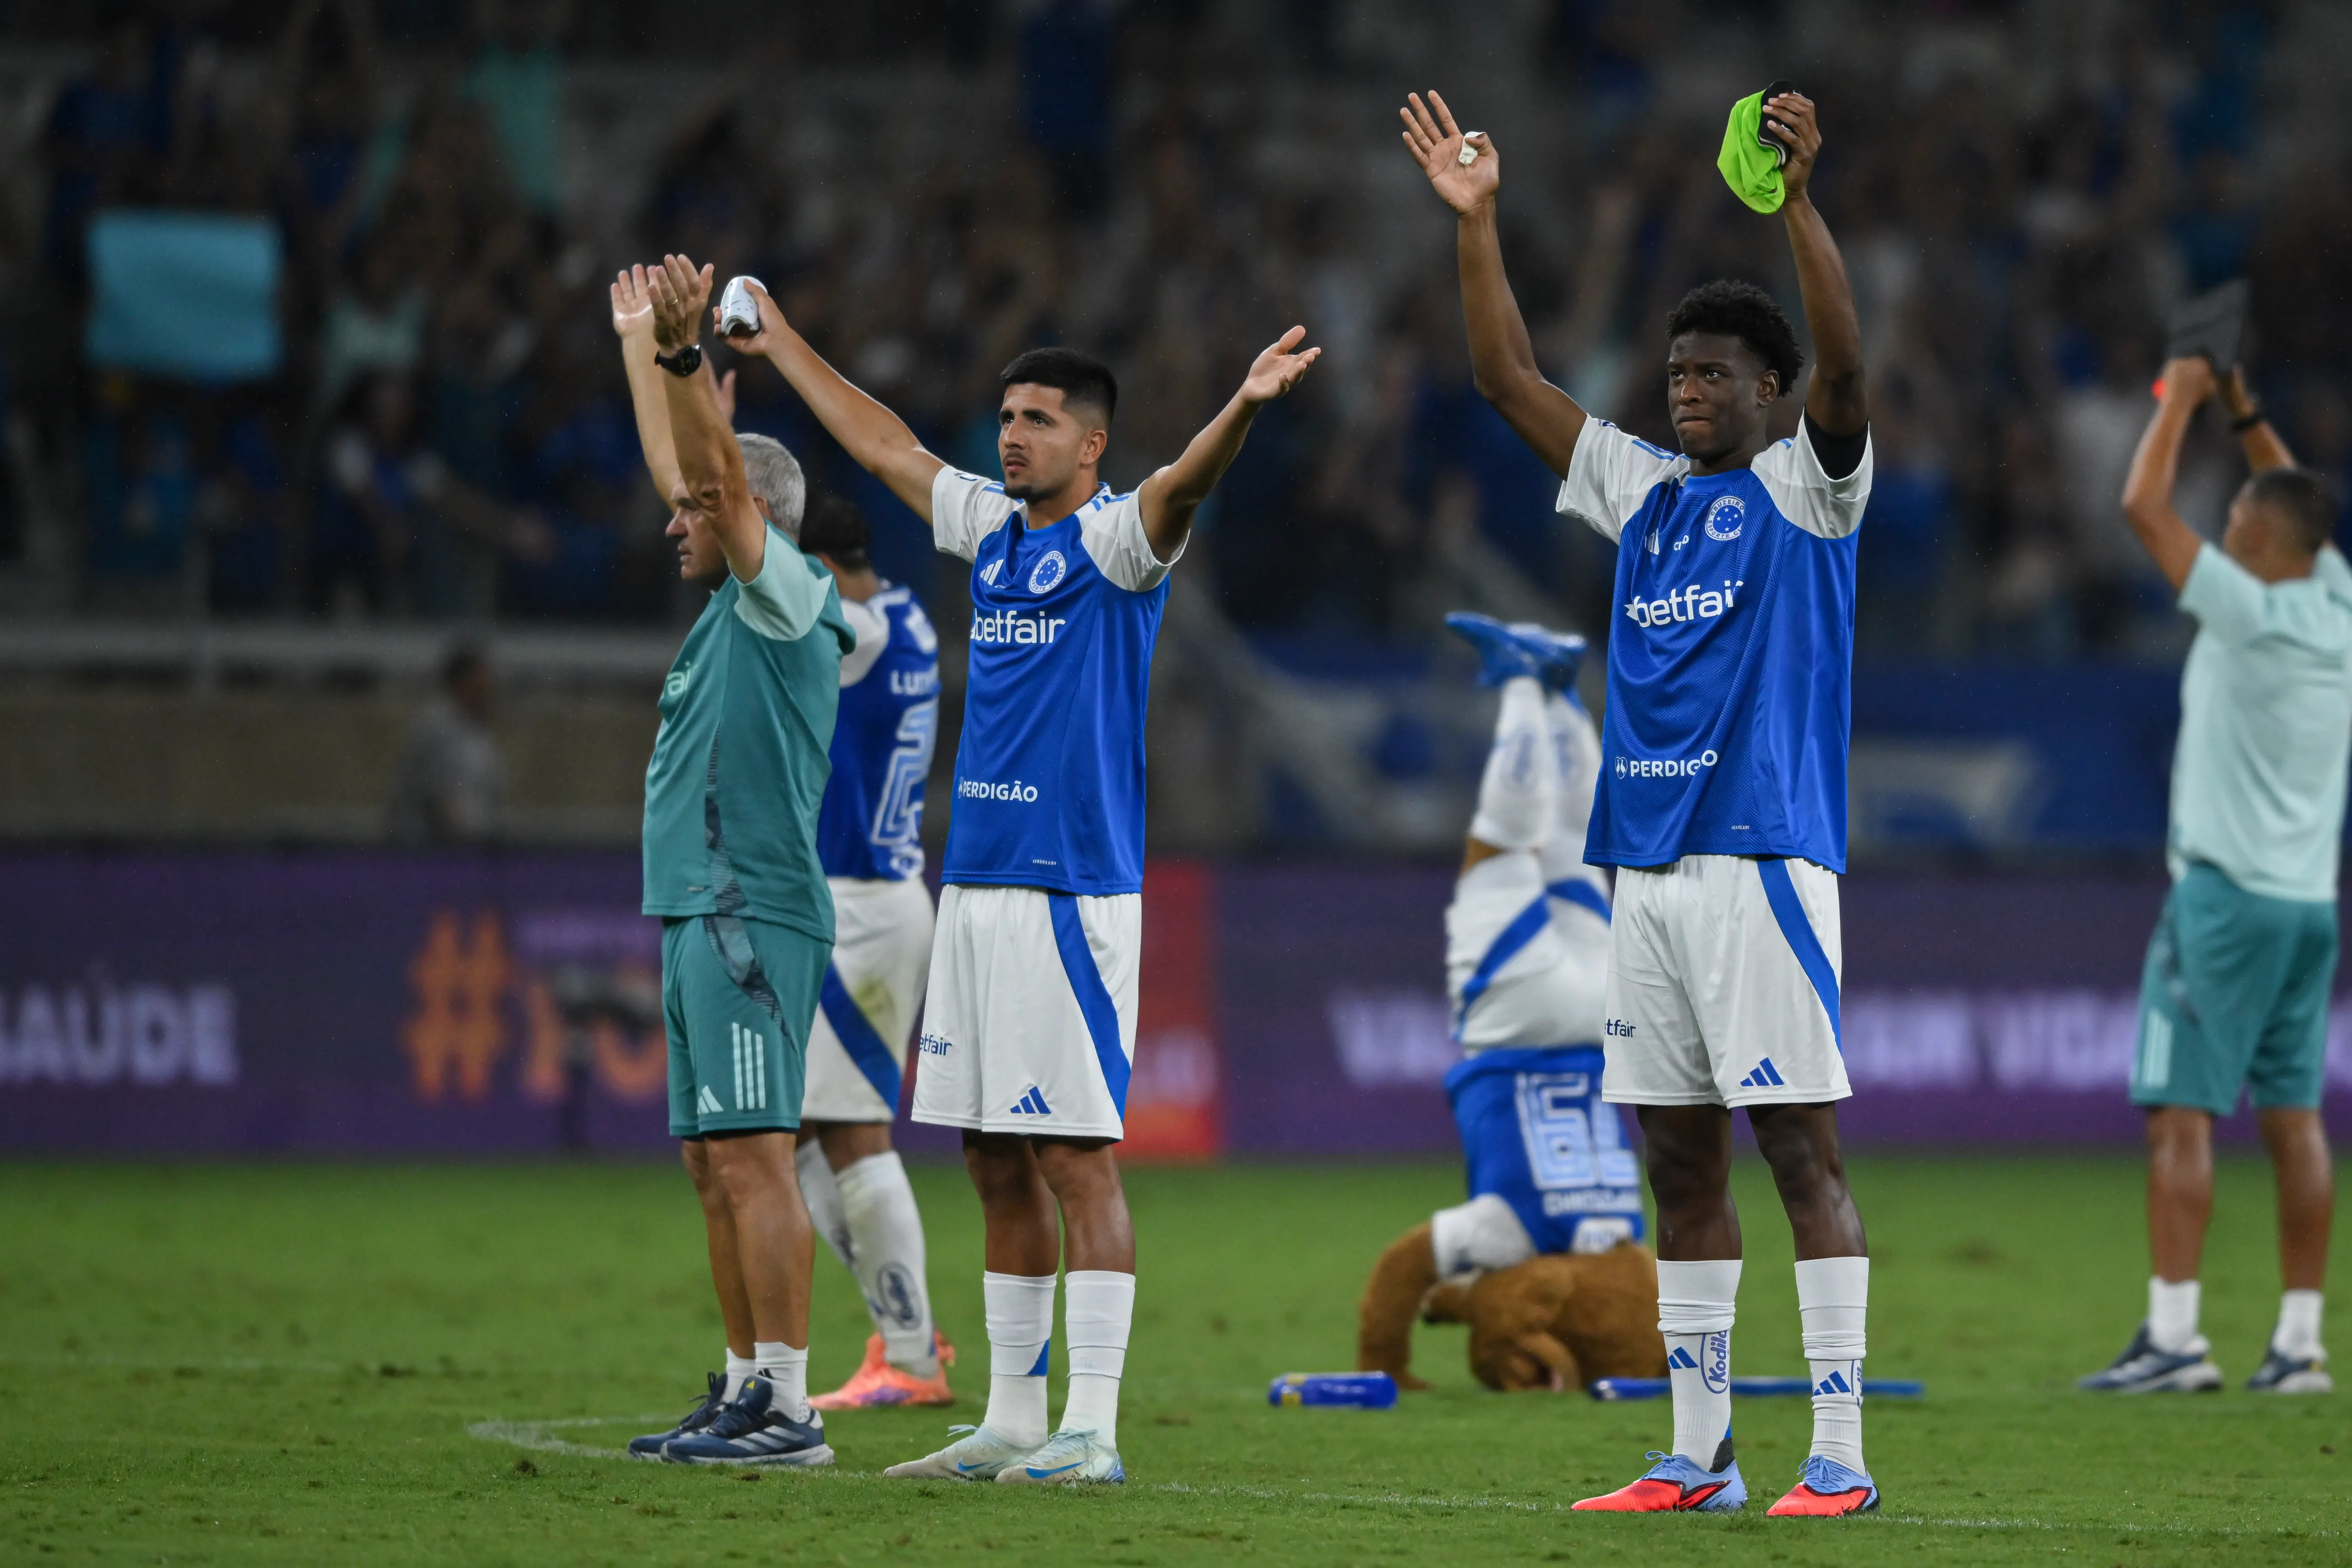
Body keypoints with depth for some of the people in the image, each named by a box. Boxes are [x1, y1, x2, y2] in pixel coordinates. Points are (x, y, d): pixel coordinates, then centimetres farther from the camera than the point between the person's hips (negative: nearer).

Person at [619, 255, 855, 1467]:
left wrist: (685, 356, -30)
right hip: (697, 914, 10)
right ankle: (744, 1391, 14)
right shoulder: (726, 608, 18)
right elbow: (701, 473, 32)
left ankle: (786, 1407, -17)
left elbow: (730, 476, -21)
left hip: (749, 914, -10)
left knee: (753, 1157, -14)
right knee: (714, 1165, 10)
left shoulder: (781, 597, -6)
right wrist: (657, 347, 37)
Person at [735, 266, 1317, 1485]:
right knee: (998, 1166, 10)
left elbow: (1182, 483, -26)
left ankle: (1090, 1433, -9)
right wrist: (780, 344, 39)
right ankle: (1011, 1421, 15)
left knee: (1075, 1157, -8)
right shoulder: (991, 527, 16)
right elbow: (884, 445, 29)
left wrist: (1244, 407, -47)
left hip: (1070, 891, -8)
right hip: (974, 882, 8)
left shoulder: (1113, 541, -6)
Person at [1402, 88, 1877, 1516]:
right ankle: (1700, 1457, 12)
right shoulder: (1643, 492, 16)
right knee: (1680, 1161, 8)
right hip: (1648, 859, 7)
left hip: (1766, 852, -7)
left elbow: (1844, 365, -19)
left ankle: (1842, 1456, -9)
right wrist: (1475, 221, 8)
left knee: (1800, 1146, -8)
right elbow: (1510, 378, 16)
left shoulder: (1805, 487, -1)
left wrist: (1799, 200, -31)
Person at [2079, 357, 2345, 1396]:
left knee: (2181, 1113, -7)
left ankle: (2173, 1336, -13)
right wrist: (2245, 413, 26)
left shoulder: (2247, 613, -14)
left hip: (2226, 893, -7)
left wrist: (2183, 398, 0)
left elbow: (2144, 505, -12)